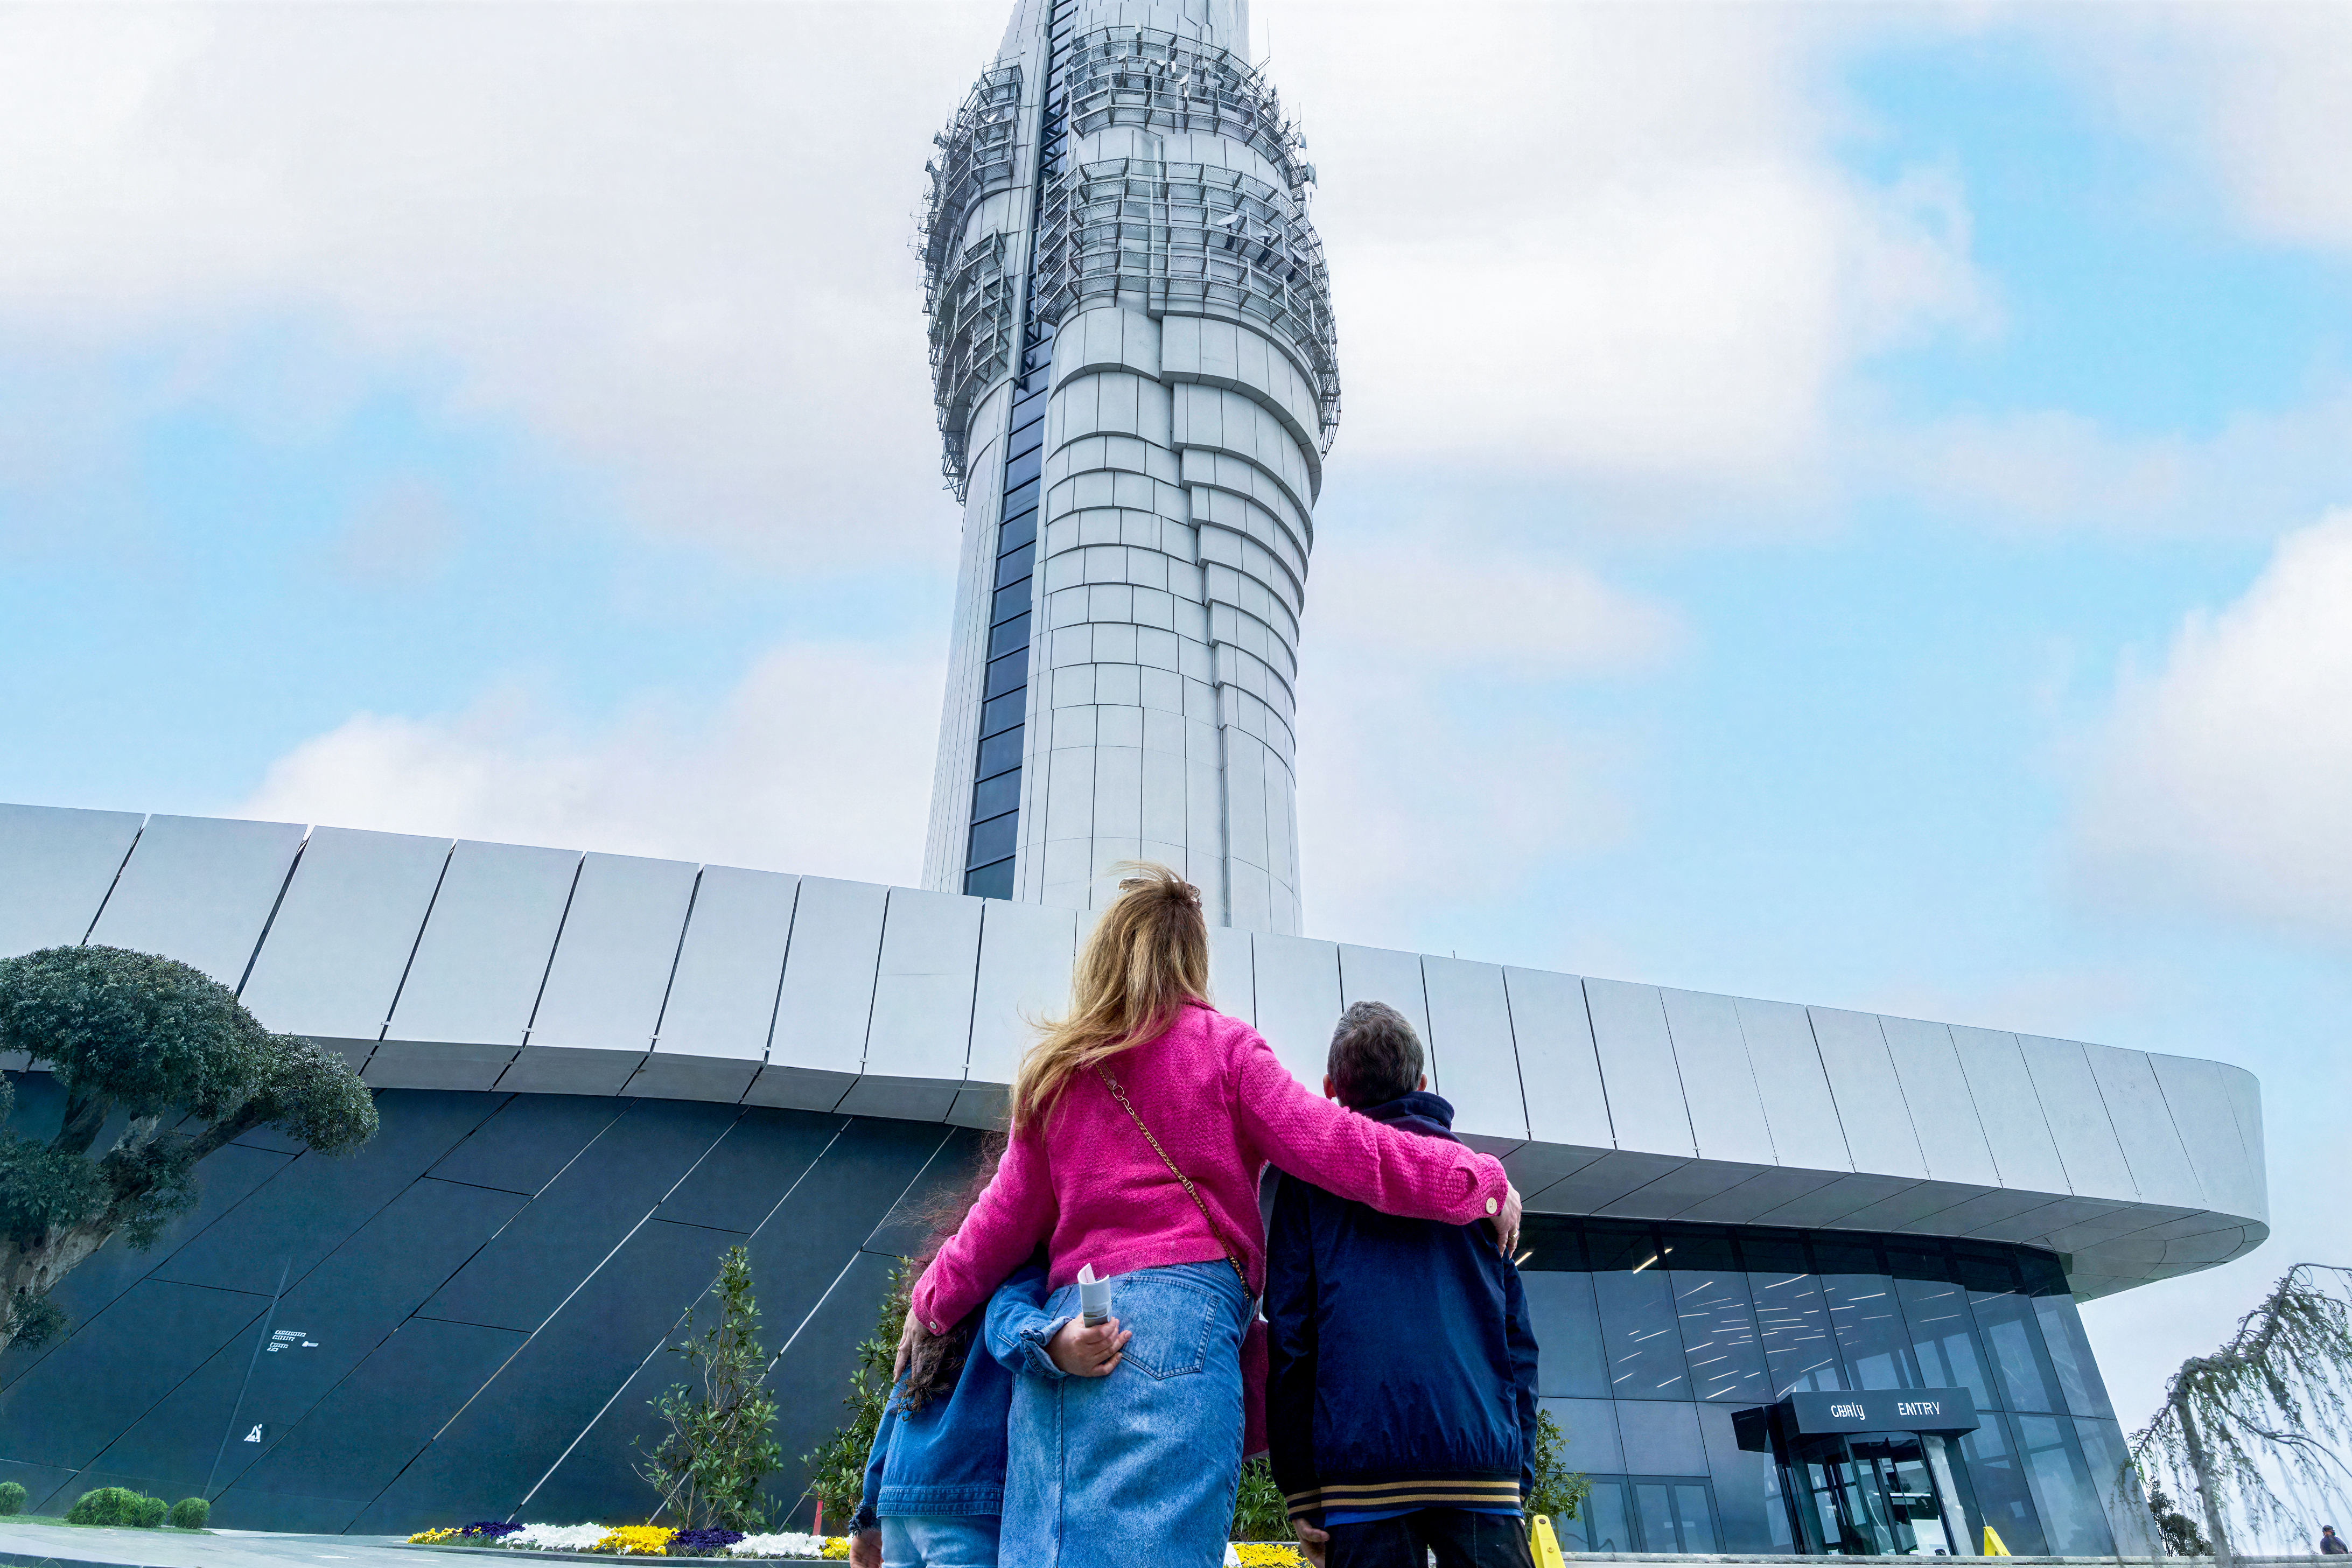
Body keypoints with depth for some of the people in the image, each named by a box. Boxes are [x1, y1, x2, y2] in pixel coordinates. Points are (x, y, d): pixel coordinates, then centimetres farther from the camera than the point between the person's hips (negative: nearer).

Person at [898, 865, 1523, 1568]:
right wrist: (1478, 1178, 4)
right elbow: (1330, 1145, -4)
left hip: (1062, 1336, 5)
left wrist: (932, 1305, 34)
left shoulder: (1052, 1069, 15)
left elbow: (1008, 1215, 18)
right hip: (1180, 1317, -4)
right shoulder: (1219, 1044, 4)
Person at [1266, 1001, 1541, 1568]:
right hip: (1485, 1460, 3)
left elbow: (1289, 1332, 1)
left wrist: (1301, 1492, 4)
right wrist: (1522, 1469, 17)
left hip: (1361, 1456, -2)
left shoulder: (1312, 1172, 7)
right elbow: (1518, 1337, 13)